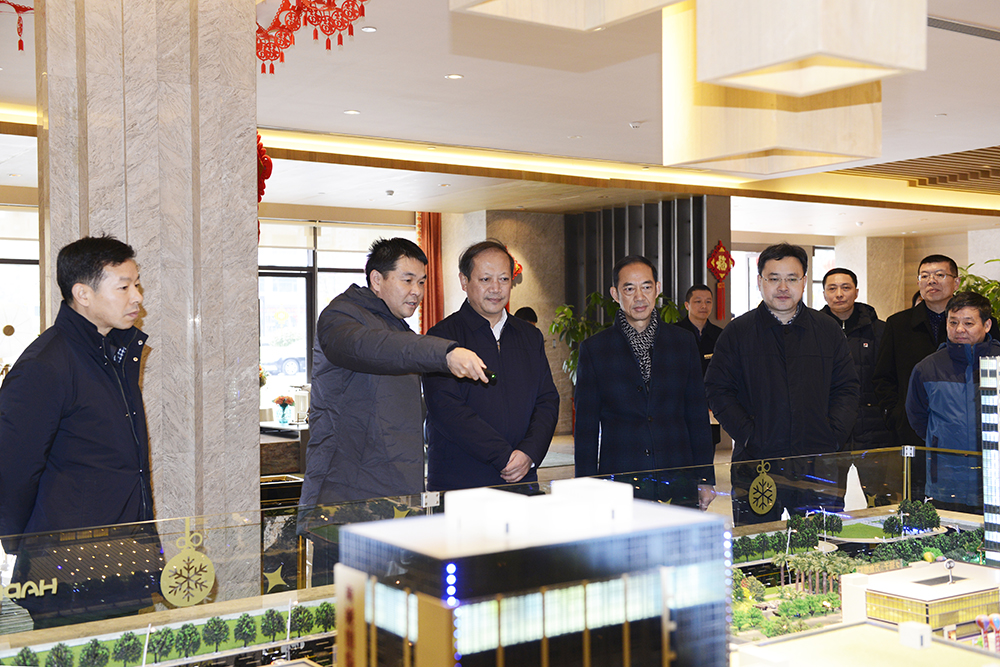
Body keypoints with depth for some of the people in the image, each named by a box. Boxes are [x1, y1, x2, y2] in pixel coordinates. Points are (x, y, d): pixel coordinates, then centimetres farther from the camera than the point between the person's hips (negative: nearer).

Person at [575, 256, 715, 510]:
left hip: (679, 484, 2)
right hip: (619, 486, -1)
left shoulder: (684, 343, 10)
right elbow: (586, 425, 5)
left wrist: (705, 480, 6)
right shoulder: (594, 349, 5)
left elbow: (698, 417, 12)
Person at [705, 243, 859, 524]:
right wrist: (749, 435, -10)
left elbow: (847, 389, 11)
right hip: (756, 465, -2)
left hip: (818, 466, 2)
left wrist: (833, 435, -3)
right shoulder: (737, 332, 4)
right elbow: (718, 391, 0)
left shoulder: (828, 331, 11)